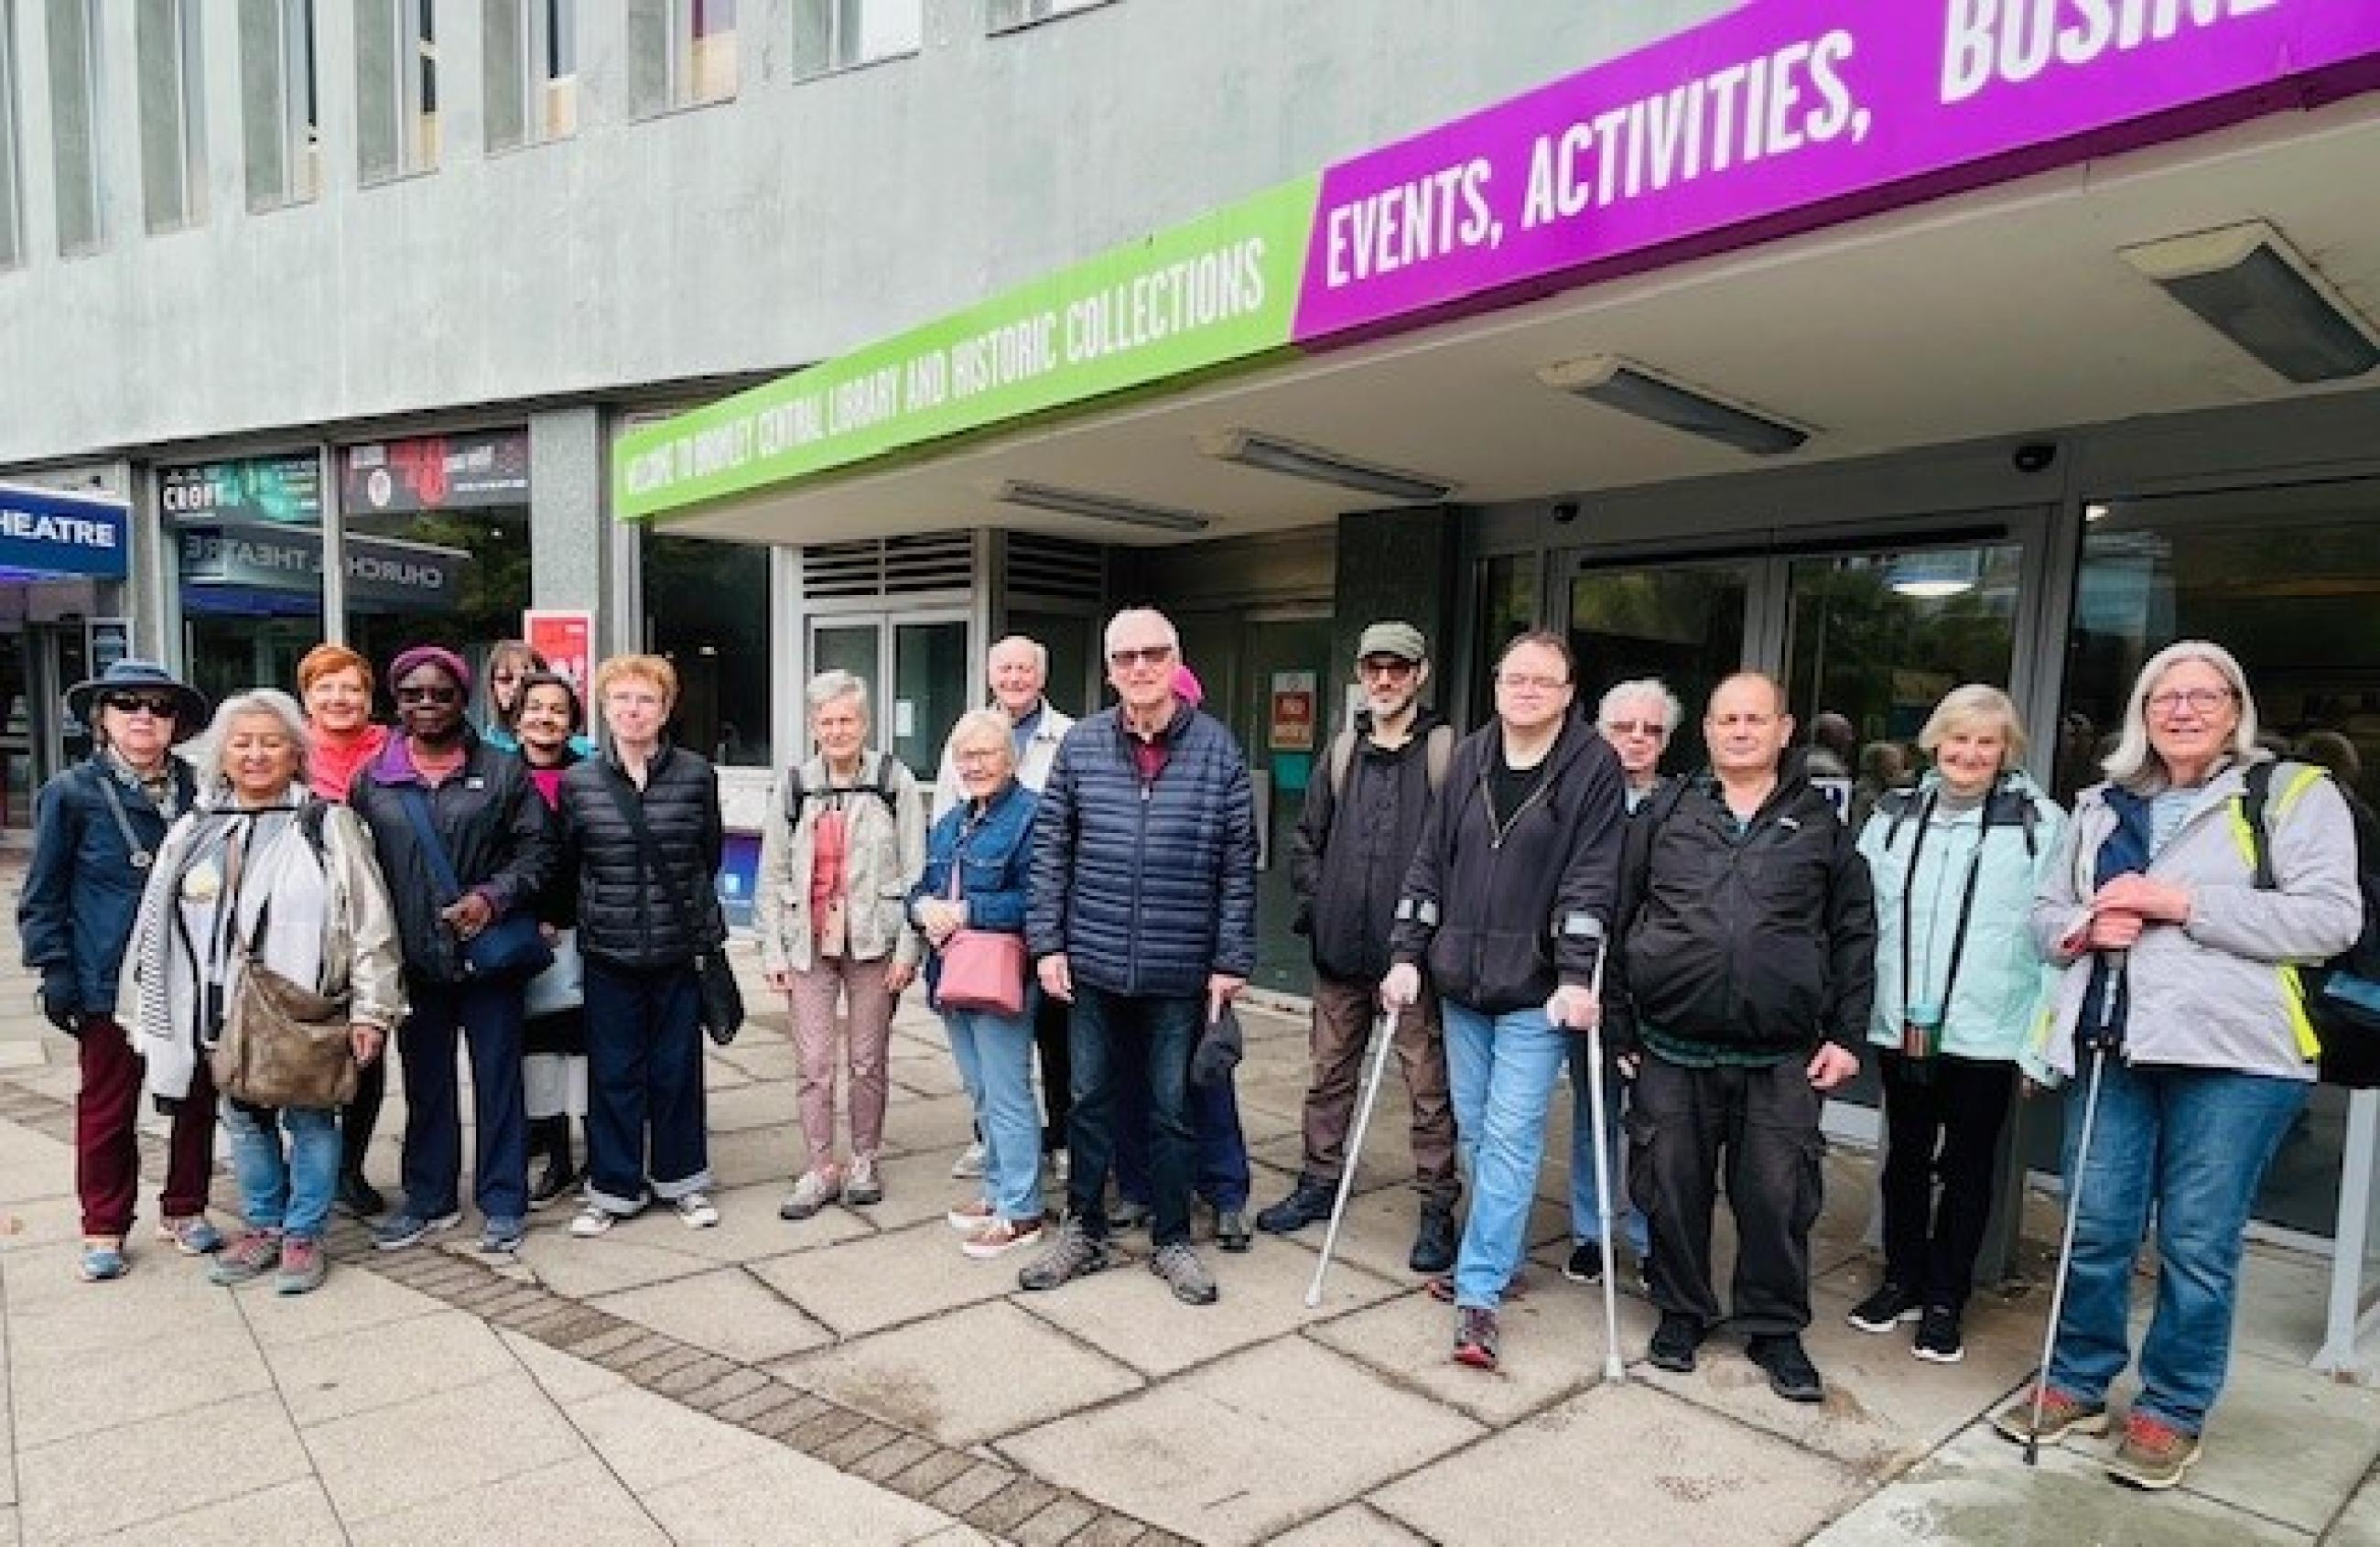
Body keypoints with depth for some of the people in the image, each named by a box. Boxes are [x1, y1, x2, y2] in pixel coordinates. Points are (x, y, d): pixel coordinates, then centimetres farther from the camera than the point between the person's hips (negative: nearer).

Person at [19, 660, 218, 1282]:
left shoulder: (198, 789, 1)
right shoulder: (71, 793, -4)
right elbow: (43, 895, -1)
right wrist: (56, 973, -6)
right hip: (111, 983, -2)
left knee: (197, 1101, 11)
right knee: (108, 1110, 10)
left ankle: (185, 1210, 28)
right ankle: (104, 1230, 25)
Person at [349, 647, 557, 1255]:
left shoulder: (503, 771, -1)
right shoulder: (371, 779, 6)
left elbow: (539, 851, -2)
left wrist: (493, 897, -17)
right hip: (414, 962, 3)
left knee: (498, 1079, 5)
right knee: (425, 1084, 15)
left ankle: (502, 1204, 18)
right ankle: (429, 1200, 30)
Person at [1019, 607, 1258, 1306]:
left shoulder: (1217, 747, -3)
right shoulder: (1081, 744, 1)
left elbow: (1238, 863, -2)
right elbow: (1050, 849, 4)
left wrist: (1232, 960, -4)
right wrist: (1047, 943, -1)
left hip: (1181, 970, -1)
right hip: (1094, 963, 2)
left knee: (1172, 1109, 12)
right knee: (1090, 1101, 14)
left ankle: (1172, 1240, 28)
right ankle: (1084, 1230, 31)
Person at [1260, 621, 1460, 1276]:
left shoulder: (1448, 753, -5)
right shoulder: (1341, 754, 10)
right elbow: (1305, 841, 17)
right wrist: (1317, 902, 5)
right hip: (1340, 950, 5)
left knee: (1428, 1083, 4)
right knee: (1330, 1072, 16)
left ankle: (1437, 1209, 17)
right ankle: (1319, 1183, 32)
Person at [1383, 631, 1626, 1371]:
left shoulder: (1594, 765, -6)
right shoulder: (1469, 758, 7)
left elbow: (1591, 881, -12)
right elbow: (1430, 862, 7)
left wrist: (1576, 977, -18)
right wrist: (1406, 955, 3)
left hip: (1536, 990, -5)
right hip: (1461, 981, 5)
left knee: (1510, 1137, -4)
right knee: (1475, 1131, 13)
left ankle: (1479, 1292, 4)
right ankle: (1499, 1258, 30)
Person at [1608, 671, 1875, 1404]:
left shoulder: (1820, 824, 6)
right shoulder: (1664, 813, 5)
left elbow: (1855, 935, 6)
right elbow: (1619, 918, 6)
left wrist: (1846, 1035, 0)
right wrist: (1619, 1023, 3)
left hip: (1782, 1060, 0)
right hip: (1673, 1050, 1)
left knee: (1778, 1198, 6)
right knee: (1672, 1190, 10)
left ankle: (1776, 1329, 27)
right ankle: (1681, 1312, 30)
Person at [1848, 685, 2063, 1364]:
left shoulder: (2040, 823, -6)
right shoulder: (1893, 816, 4)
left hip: (1987, 1034, -3)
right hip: (1901, 1027, 3)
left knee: (1967, 1168, 11)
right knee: (1905, 1158, 16)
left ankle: (1945, 1302, 25)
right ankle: (1901, 1282, 32)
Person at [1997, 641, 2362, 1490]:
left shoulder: (2295, 794, 3)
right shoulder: (2101, 806, 16)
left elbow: (2330, 918, -9)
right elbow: (2046, 912, 18)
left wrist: (2182, 902, -15)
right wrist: (2083, 928, -5)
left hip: (2233, 1052, -4)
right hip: (2113, 1043, 4)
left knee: (2197, 1243, 4)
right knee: (2096, 1227, 9)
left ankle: (2172, 1412, 21)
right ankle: (2078, 1383, 25)